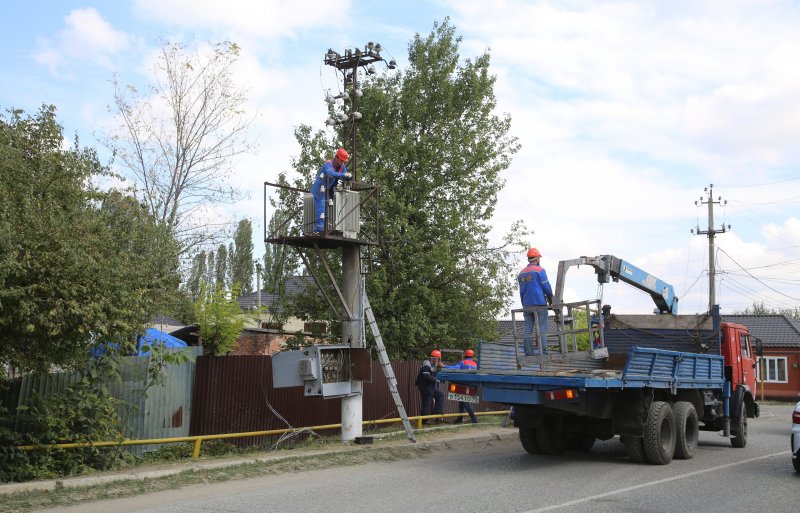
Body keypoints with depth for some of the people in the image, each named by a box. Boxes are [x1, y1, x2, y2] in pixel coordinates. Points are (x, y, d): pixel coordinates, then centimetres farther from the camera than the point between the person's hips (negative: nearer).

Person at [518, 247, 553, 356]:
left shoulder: (521, 274, 13)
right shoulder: (539, 270, -4)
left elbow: (521, 292, 14)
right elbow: (547, 287, -5)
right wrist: (551, 300, 7)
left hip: (527, 305, 5)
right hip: (540, 304, -5)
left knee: (528, 330, 3)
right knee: (542, 329, -4)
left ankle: (528, 353, 0)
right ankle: (544, 352, -10)